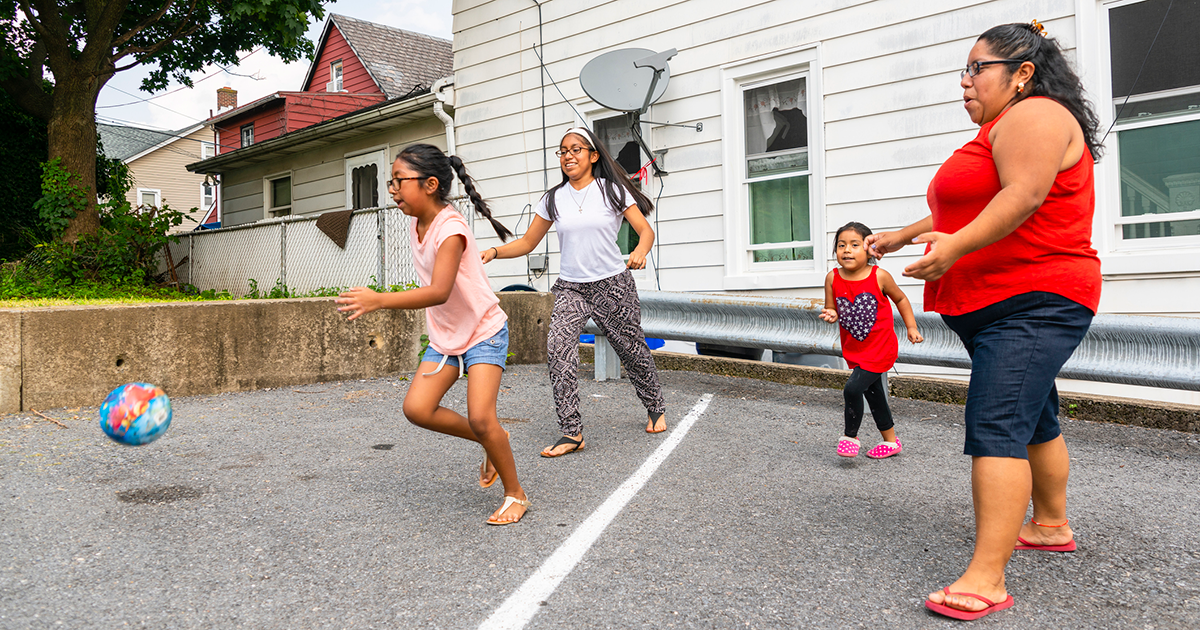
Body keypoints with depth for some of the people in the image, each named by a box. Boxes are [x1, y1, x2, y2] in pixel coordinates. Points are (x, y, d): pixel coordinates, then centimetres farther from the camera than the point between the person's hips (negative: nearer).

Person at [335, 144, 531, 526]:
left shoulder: (450, 229, -24)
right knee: (417, 409, -6)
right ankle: (491, 442, 16)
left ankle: (516, 494, 5)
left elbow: (439, 292, -37)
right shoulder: (416, 225, 2)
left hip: (484, 331, -8)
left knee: (480, 417, -18)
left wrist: (379, 301, -45)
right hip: (445, 336, 8)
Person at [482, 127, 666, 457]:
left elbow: (646, 230, -4)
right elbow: (528, 242, 10)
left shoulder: (613, 190, -1)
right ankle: (571, 433, -19)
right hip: (570, 287, 2)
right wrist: (494, 251, -7)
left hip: (613, 284, -2)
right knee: (558, 345, -22)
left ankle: (656, 409, 39)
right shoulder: (553, 199, 6)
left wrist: (641, 250, -26)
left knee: (631, 348, 9)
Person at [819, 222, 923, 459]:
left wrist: (911, 327, 1)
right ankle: (891, 441, 34)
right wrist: (831, 315, -20)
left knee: (853, 389, -18)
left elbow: (900, 299, 3)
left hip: (880, 348, -5)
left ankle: (850, 436, 5)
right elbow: (831, 309, 3)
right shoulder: (833, 278, -7)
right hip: (854, 349, 5)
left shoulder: (879, 276, -14)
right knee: (873, 394, 16)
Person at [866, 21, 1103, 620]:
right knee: (1032, 417, 21)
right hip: (995, 306, 11)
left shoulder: (1035, 117, -9)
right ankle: (1051, 525, 37)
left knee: (995, 425, -20)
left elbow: (1025, 195, -25)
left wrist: (957, 246, -34)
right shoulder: (999, 131, 24)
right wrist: (901, 236, 27)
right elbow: (963, 209, 29)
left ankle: (986, 579, -23)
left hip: (1032, 301, -11)